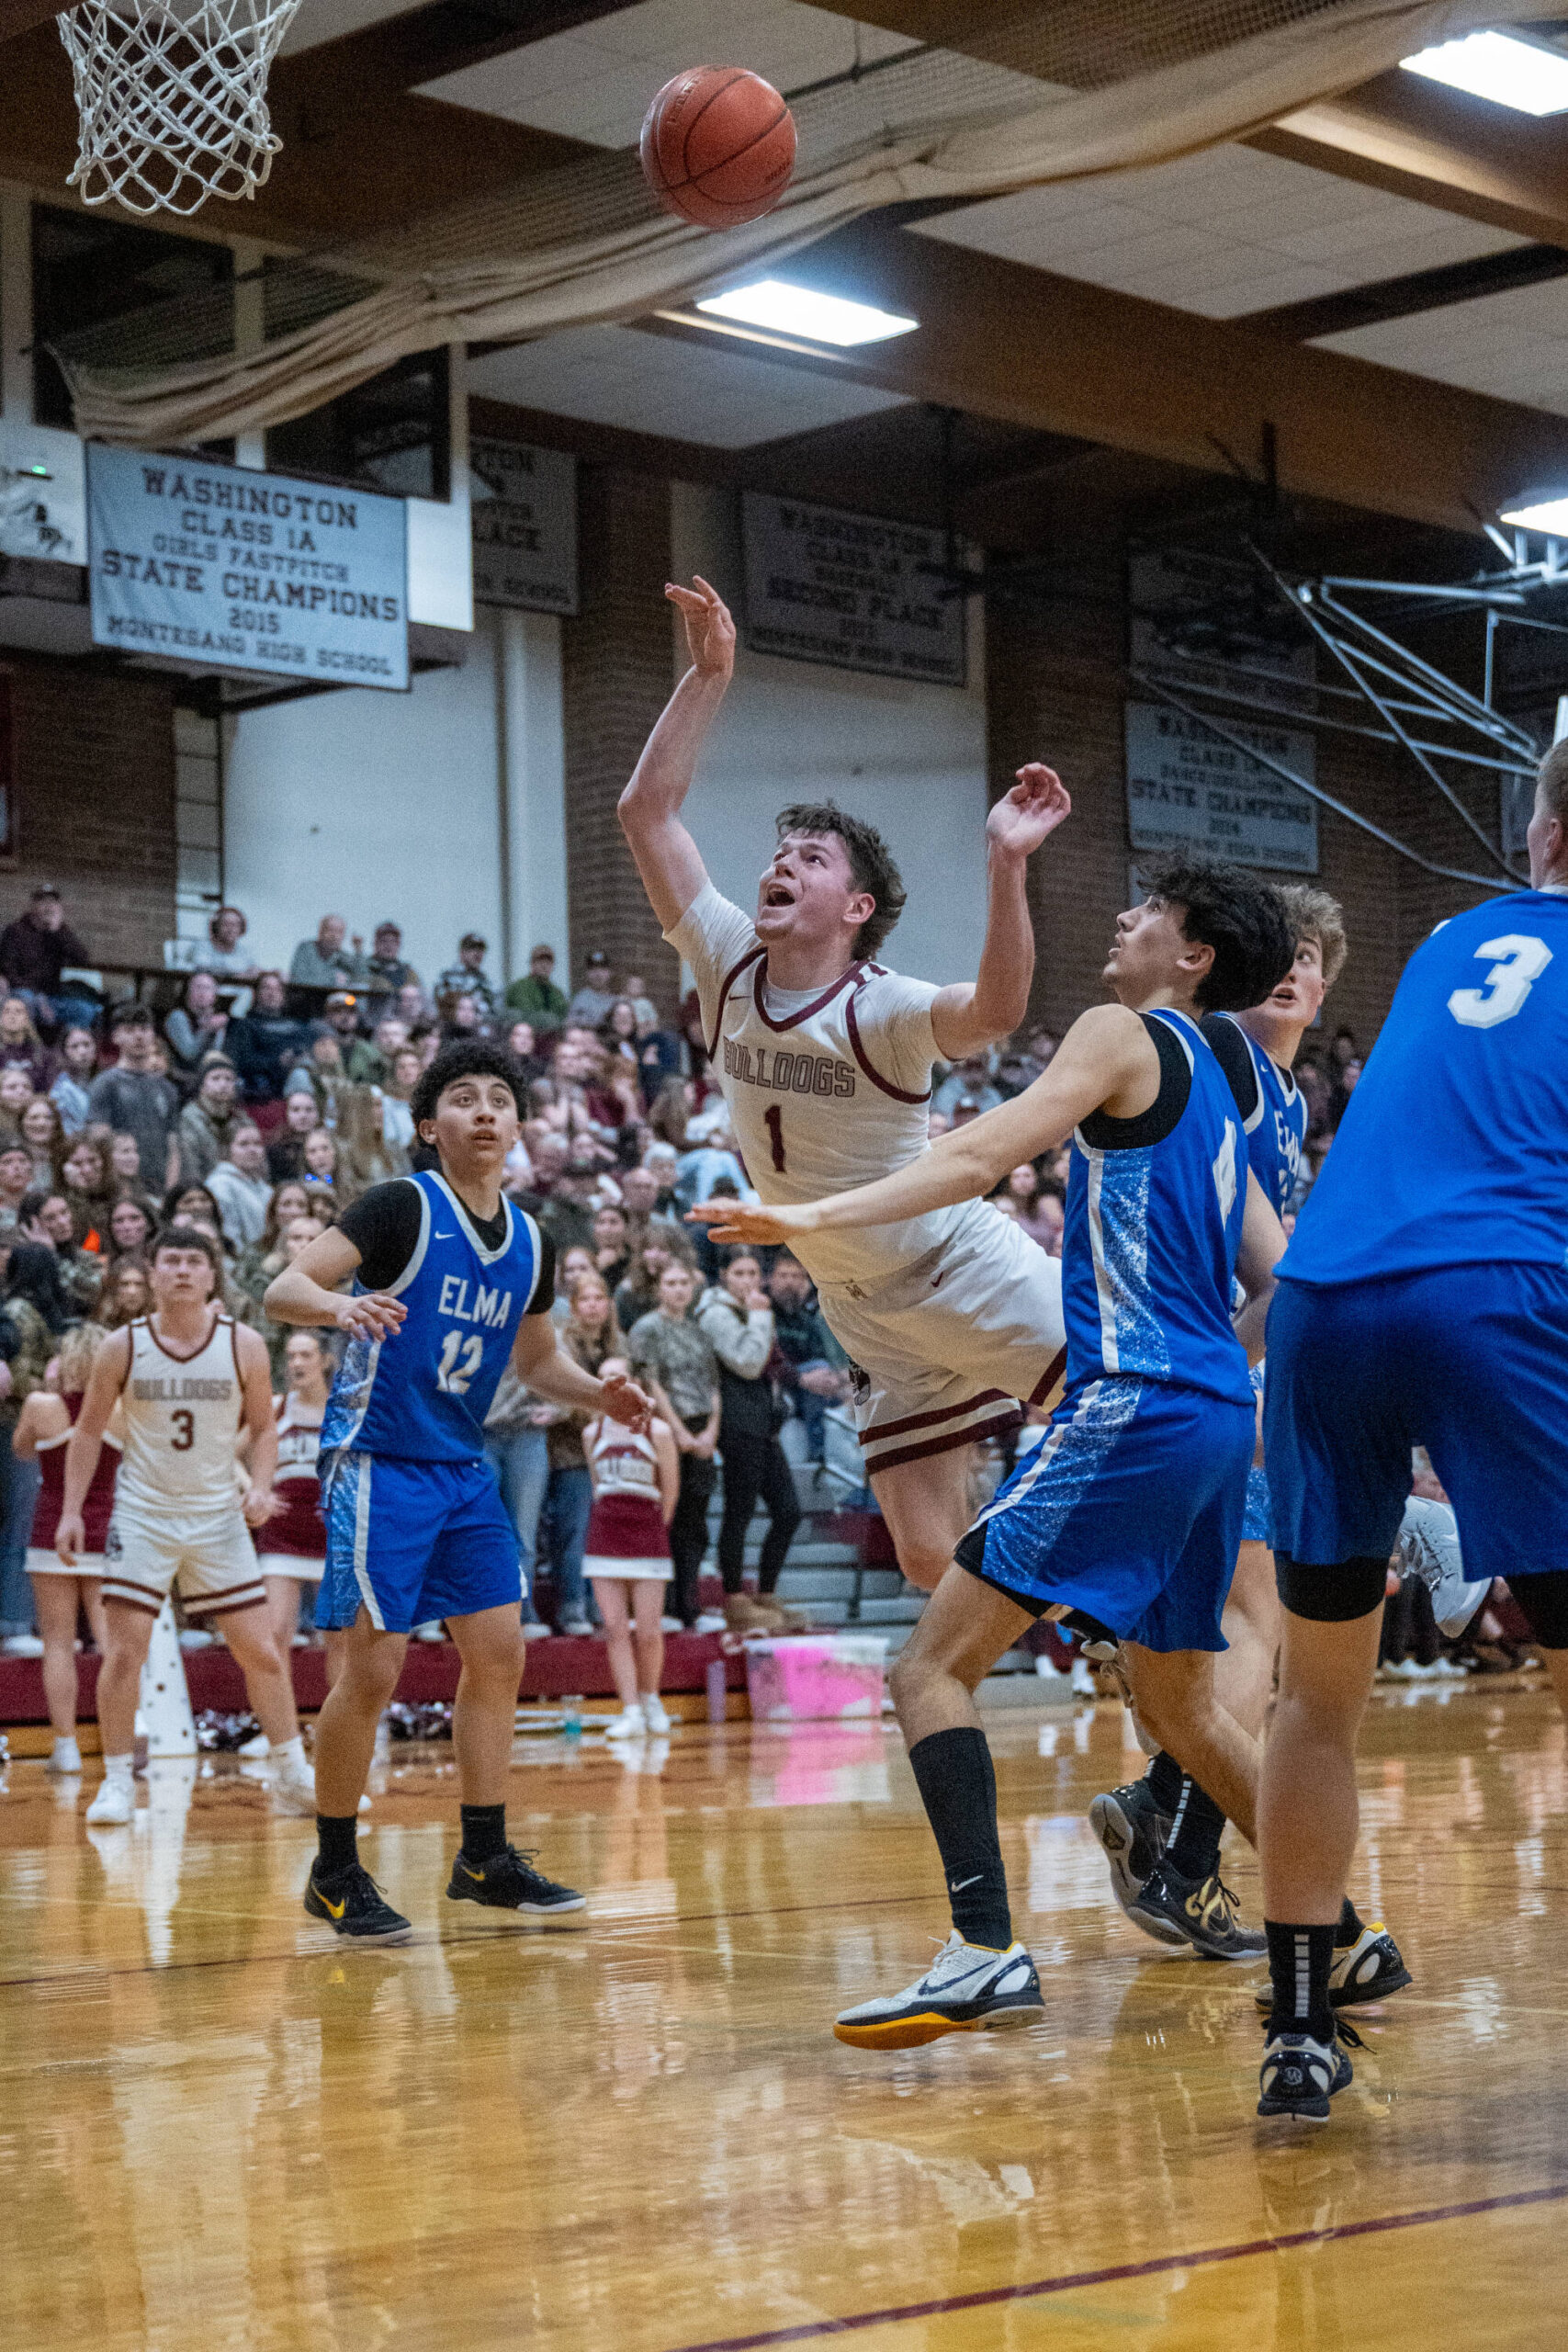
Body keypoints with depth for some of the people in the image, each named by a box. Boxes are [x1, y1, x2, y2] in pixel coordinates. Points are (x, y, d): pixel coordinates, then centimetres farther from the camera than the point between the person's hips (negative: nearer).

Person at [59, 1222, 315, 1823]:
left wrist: (260, 1486, -10)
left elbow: (264, 1427, 7)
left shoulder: (244, 1346, -4)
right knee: (124, 1651, -8)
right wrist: (72, 1511, 0)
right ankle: (117, 1782, 5)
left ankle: (293, 1777, 15)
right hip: (143, 1514, -1)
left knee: (262, 1653, 2)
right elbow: (88, 1431, 5)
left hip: (218, 1515, 1)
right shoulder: (123, 1347, -5)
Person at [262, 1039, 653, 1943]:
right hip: (378, 1460, -7)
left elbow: (537, 1359, 22)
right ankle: (334, 1871, 6)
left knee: (499, 1653, 5)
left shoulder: (530, 1243, 8)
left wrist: (598, 1392, 2)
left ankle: (486, 1858, 17)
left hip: (463, 1466, 7)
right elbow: (281, 1291, -18)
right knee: (375, 1666, -9)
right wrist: (344, 1304, -39)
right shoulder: (404, 1207, -12)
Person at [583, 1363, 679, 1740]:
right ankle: (631, 1712, -2)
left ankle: (650, 1697, 21)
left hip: (647, 1538, -3)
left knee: (648, 1631, -4)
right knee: (615, 1629, -4)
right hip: (604, 1539, 3)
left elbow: (670, 1490, 4)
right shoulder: (593, 1433, 7)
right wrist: (612, 1521, 11)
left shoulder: (657, 1432, -3)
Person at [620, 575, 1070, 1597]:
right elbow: (647, 811, -5)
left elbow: (996, 1011, -43)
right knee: (934, 1562, 2)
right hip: (869, 1309, 5)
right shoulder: (730, 967, -4)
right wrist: (708, 676, -12)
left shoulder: (881, 1010, -20)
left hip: (968, 1269, -5)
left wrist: (1008, 864, -55)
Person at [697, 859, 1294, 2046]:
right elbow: (1280, 1275, 23)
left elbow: (980, 1157, -16)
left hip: (1138, 1409, -9)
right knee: (1180, 1703, 23)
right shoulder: (1213, 1090, 21)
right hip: (1217, 1416, 9)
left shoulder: (1124, 1037, -3)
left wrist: (821, 1215, -20)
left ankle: (987, 1950, -20)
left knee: (934, 1666, -10)